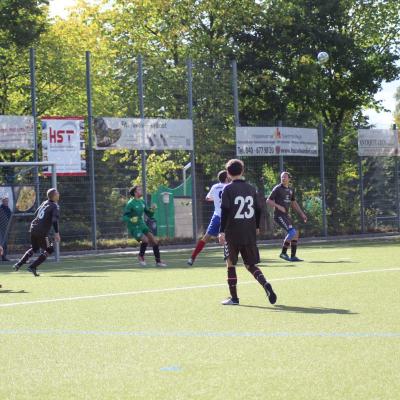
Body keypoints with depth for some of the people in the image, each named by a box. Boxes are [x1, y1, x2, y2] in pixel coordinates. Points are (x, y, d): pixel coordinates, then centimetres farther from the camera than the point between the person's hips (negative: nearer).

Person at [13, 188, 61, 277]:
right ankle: (32, 267, -1)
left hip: (33, 229, 8)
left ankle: (19, 264, 18)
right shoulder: (55, 207, -8)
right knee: (49, 250, 6)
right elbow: (55, 220, -20)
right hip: (42, 232, -8)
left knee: (34, 248, 26)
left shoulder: (44, 203, 14)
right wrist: (56, 233, -22)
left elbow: (36, 214, 23)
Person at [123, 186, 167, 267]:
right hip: (134, 228, -7)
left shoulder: (142, 202, 8)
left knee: (154, 241, -2)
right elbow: (124, 217, -15)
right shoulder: (130, 203, -13)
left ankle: (158, 261, 10)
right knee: (145, 240, -26)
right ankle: (141, 256, 2)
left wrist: (152, 210, -7)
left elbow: (149, 215, 14)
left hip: (142, 226, 7)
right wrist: (131, 220, -35)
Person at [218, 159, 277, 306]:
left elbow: (225, 211, -13)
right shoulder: (251, 189, 8)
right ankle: (265, 284, -14)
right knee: (250, 264, 12)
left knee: (230, 263, 9)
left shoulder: (228, 189, -6)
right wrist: (256, 227, 26)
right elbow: (258, 210, 12)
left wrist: (222, 231, -13)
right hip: (250, 233, 4)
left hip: (233, 233, -4)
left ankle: (233, 297, 9)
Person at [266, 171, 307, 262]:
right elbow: (268, 201, -7)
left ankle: (293, 256, 11)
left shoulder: (290, 190, 14)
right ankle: (283, 253, -9)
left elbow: (294, 203, 25)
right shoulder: (277, 189, -7)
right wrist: (278, 206, -21)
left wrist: (302, 214, 19)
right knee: (292, 232, -19)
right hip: (279, 216, -8)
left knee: (296, 233, 4)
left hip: (286, 215, 8)